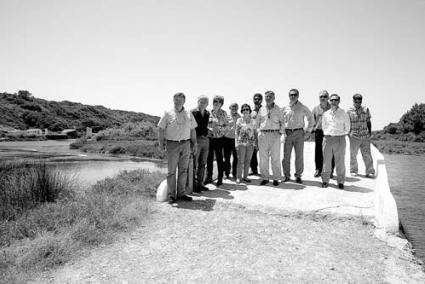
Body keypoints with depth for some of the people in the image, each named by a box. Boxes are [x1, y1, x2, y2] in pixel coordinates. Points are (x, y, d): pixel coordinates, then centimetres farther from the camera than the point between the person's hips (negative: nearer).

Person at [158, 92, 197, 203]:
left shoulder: (189, 114, 12)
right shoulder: (168, 114, 1)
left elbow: (192, 130, 15)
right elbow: (161, 129, 0)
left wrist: (194, 143, 11)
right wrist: (161, 142, -8)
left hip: (186, 144, 4)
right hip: (172, 144, -3)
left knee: (183, 170, 7)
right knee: (172, 170, -1)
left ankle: (181, 193, 17)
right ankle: (171, 195, 7)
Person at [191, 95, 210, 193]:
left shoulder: (207, 113, 11)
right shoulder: (193, 112, -9)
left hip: (205, 139, 7)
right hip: (196, 139, -7)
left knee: (202, 164, 12)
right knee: (194, 164, 0)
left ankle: (200, 183, 23)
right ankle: (193, 185, 10)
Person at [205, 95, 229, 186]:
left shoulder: (223, 113, 2)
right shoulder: (209, 112, 4)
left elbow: (227, 126, 2)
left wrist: (220, 128, -15)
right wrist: (209, 129, -11)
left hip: (219, 138, -1)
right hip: (209, 138, 1)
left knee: (219, 158, 2)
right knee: (209, 158, 5)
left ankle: (220, 179, 13)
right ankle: (209, 177, 19)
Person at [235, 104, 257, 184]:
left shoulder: (253, 121, 10)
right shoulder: (239, 120, 3)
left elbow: (255, 132, 13)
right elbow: (236, 132, 3)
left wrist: (256, 142, 8)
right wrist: (237, 143, -4)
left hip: (251, 142, 3)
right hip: (241, 142, -3)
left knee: (248, 160, 5)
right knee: (241, 160, -5)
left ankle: (245, 176, 15)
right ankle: (238, 177, 3)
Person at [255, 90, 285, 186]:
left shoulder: (278, 109, 6)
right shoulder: (261, 110, 10)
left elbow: (282, 122, 11)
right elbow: (257, 122, 16)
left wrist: (280, 132, 1)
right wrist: (259, 131, 9)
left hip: (275, 135, -2)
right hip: (263, 135, 2)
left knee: (275, 158, 0)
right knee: (263, 157, 2)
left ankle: (276, 178, 9)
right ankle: (265, 177, 11)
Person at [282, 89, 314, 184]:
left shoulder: (303, 108, 4)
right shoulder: (285, 108, 8)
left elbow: (311, 118, 13)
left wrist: (308, 129, 8)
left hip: (299, 133, -1)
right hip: (287, 133, 1)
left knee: (299, 156, 1)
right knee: (286, 155, 1)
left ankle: (298, 176, 12)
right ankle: (287, 176, 11)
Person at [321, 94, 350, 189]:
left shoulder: (344, 114, 2)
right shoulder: (326, 114, 8)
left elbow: (347, 127, 11)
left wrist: (341, 135, 11)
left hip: (339, 139, -2)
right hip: (327, 138, 2)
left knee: (340, 162, 1)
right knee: (326, 161, 4)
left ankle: (340, 182, 11)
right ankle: (325, 180, 13)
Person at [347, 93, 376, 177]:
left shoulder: (366, 109, 8)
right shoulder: (349, 111, 1)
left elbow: (368, 121, 15)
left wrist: (370, 131, 4)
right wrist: (349, 133, -11)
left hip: (365, 136, 1)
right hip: (354, 137, -1)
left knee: (367, 154, -2)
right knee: (353, 154, 7)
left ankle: (370, 171, 5)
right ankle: (353, 170, 22)